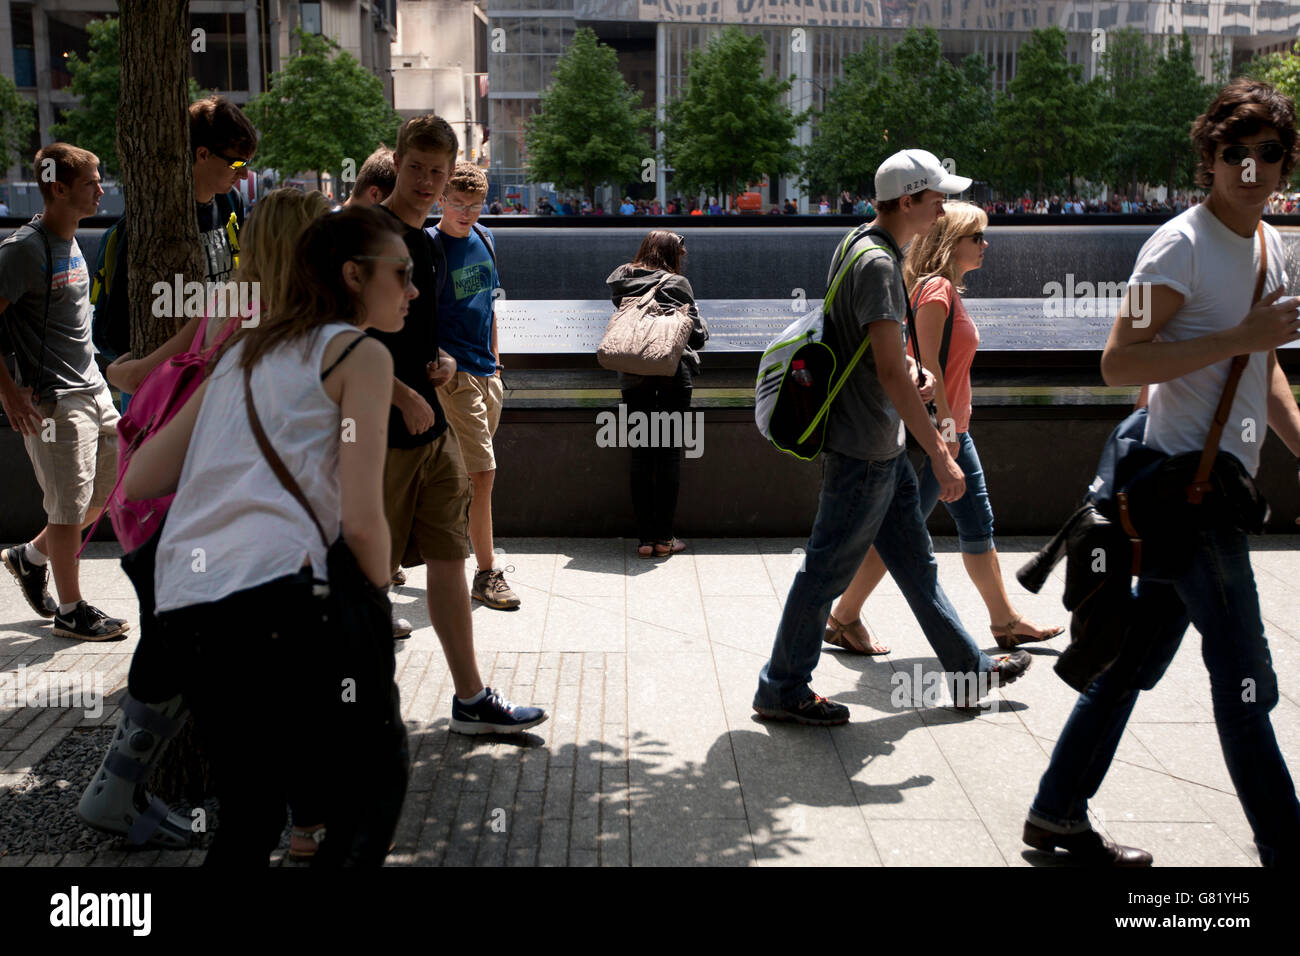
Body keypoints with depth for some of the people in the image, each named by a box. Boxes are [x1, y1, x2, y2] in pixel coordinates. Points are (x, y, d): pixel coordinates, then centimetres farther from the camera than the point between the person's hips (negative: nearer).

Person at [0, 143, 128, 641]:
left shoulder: (71, 244, 13)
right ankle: (71, 610, 14)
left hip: (93, 389, 9)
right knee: (70, 506, -1)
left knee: (111, 486, 14)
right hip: (53, 399, -9)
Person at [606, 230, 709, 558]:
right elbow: (696, 333, -3)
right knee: (669, 454, 4)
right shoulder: (676, 284, -5)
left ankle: (645, 537, 7)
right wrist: (702, 332, 19)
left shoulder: (622, 282, 5)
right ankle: (664, 537, 6)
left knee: (640, 455, 7)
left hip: (633, 377, 3)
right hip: (673, 375, -3)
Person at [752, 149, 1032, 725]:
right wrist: (940, 455, -23)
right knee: (828, 569, 0)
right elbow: (890, 374, -25)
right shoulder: (877, 263, -20)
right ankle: (781, 690, 12)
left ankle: (968, 670, 28)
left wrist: (910, 368, 14)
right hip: (862, 446, -10)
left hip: (881, 445, 10)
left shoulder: (863, 244, 12)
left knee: (916, 563, 17)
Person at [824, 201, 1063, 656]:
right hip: (935, 430, -10)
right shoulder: (936, 287, -14)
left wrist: (955, 425, 20)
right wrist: (945, 423, -22)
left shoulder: (948, 289, 16)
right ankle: (844, 619, 6)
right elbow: (928, 361, -20)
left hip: (952, 428, 10)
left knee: (978, 526, 15)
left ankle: (1005, 620, 25)